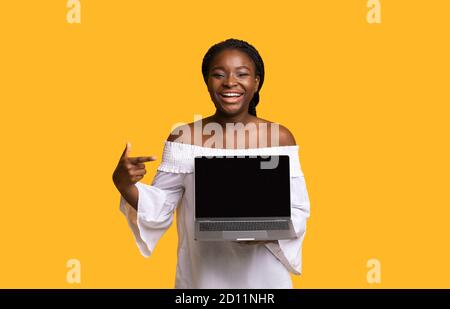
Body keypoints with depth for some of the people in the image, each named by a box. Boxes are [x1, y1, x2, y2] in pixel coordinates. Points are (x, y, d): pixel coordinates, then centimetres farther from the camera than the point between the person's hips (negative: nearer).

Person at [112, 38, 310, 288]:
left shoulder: (279, 137, -6)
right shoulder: (183, 138, -6)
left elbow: (298, 211, -4)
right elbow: (159, 212, -5)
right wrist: (123, 184, -20)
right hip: (202, 276, 0)